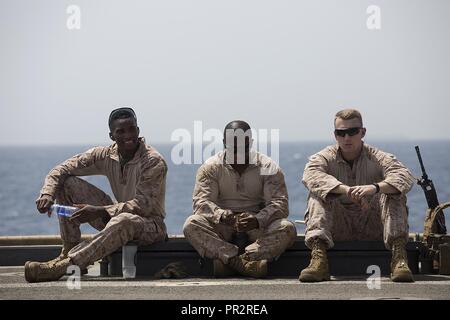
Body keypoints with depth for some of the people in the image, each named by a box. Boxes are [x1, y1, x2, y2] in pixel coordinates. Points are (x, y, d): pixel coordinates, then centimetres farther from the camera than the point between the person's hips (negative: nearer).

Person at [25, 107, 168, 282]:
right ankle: (68, 252, -8)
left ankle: (60, 268, -47)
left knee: (124, 220, -44)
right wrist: (47, 194, -22)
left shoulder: (154, 162, -19)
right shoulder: (106, 155, -2)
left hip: (151, 224, -6)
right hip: (116, 217, 6)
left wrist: (100, 211, -38)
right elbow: (62, 169, 0)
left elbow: (143, 205, -27)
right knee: (69, 183, -4)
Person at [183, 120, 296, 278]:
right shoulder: (210, 167, 2)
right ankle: (242, 263, -41)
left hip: (257, 227, 0)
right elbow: (201, 202, -9)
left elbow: (280, 203, -10)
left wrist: (257, 220, -30)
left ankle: (231, 262, -39)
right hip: (223, 228, 0)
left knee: (287, 228, -29)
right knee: (191, 225, -29)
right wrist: (221, 215, -31)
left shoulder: (268, 167, 0)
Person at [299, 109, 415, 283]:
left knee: (393, 193, -22)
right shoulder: (325, 157, 2)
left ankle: (399, 256, -36)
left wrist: (375, 188, -42)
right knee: (317, 193, -23)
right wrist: (346, 190, -41)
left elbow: (405, 177, -20)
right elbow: (310, 175, -24)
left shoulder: (377, 157, 0)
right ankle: (318, 256, -41)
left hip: (372, 227, 0)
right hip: (338, 227, 0)